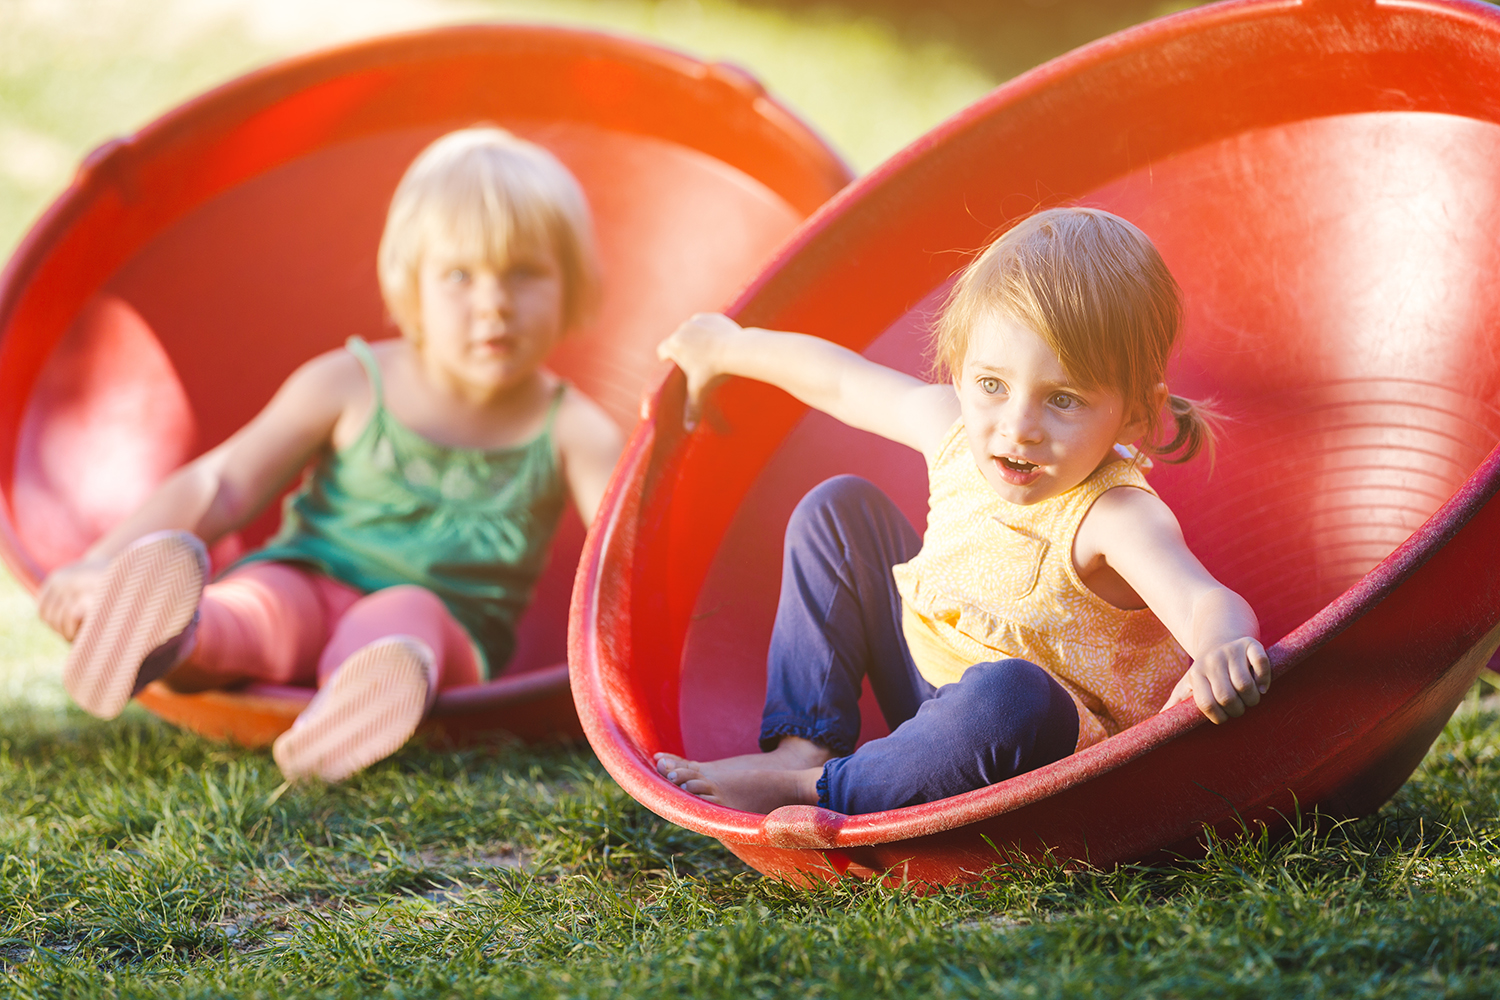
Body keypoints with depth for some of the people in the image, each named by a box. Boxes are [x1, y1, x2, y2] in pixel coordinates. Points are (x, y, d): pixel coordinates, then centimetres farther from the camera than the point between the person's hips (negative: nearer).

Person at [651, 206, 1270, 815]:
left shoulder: (1113, 517, -31)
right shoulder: (956, 431, -11)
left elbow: (1205, 599, -51)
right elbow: (840, 378, 9)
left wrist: (1221, 645, -75)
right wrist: (728, 347, 24)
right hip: (933, 696, 7)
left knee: (1010, 693, -43)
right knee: (838, 509, 6)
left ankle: (818, 791, -22)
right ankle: (804, 744, -2)